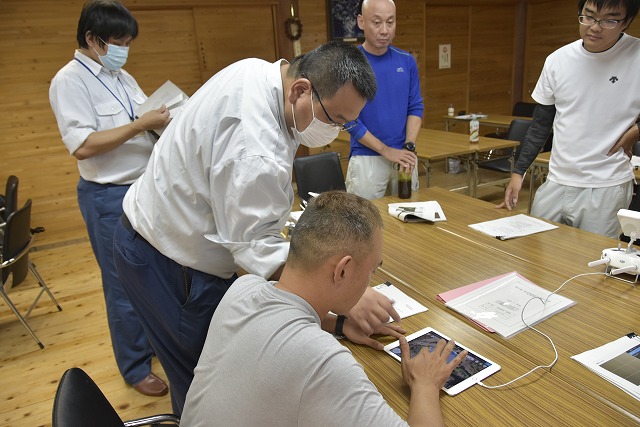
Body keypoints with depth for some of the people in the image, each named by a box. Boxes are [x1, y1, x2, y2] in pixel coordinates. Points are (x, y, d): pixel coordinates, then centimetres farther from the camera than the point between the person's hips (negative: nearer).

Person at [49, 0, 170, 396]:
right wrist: (141, 124, -21)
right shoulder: (70, 80, -10)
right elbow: (82, 146, -20)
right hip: (110, 198, -7)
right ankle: (136, 368, 23)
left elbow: (149, 123, 14)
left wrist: (167, 119, -6)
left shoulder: (124, 78, 12)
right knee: (125, 287, 5)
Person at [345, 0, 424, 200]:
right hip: (366, 159, -4)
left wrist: (409, 147, -9)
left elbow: (415, 106, 5)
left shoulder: (407, 61, 4)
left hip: (403, 157, 4)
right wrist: (386, 151, -13)